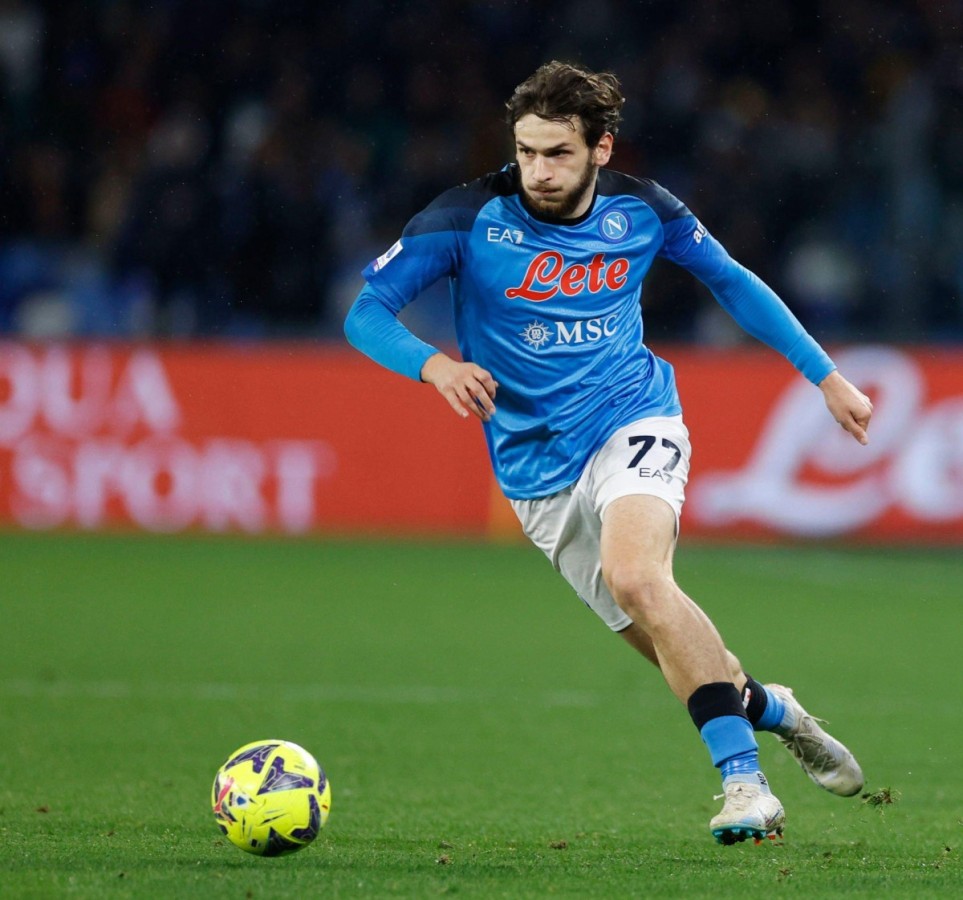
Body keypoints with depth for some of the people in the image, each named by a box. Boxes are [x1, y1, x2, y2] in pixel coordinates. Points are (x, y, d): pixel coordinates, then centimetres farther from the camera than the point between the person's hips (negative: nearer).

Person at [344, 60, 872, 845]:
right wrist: (433, 364, -31)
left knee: (635, 576, -32)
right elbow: (365, 315, -10)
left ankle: (744, 780, -31)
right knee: (669, 644, 1)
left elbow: (733, 283, 13)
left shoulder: (640, 211, -4)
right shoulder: (471, 217, -10)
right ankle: (768, 709, 32)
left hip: (632, 422, -2)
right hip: (537, 468, 2)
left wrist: (827, 377, 14)